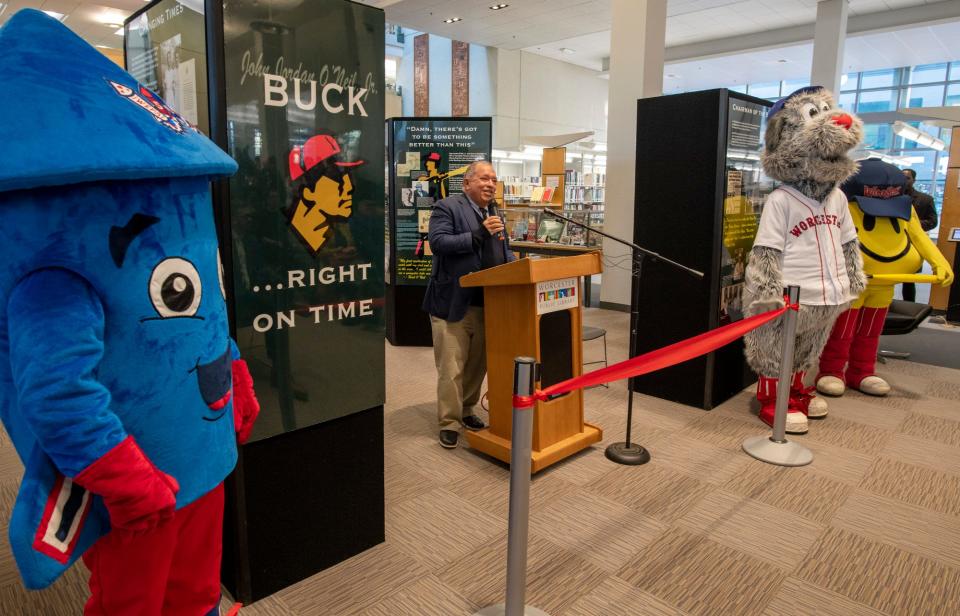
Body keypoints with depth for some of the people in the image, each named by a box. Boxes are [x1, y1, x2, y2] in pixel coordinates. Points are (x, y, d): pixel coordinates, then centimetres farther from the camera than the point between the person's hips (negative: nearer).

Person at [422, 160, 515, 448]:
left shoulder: (495, 213, 18)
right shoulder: (447, 207, -4)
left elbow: (504, 251, 23)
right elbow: (437, 242, -17)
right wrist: (479, 234, -22)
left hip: (488, 305, 7)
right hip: (453, 304, -7)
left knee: (478, 364, 14)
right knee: (451, 368, -1)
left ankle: (466, 410, 31)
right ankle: (449, 422, 10)